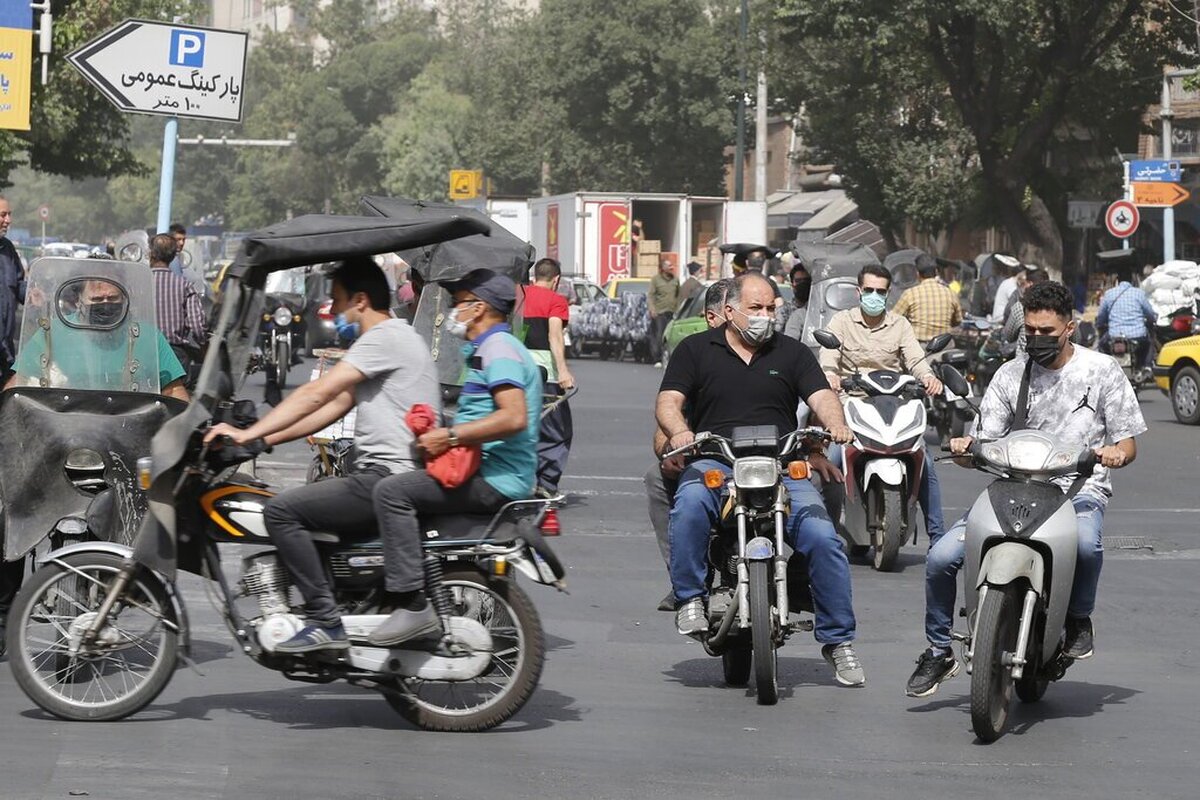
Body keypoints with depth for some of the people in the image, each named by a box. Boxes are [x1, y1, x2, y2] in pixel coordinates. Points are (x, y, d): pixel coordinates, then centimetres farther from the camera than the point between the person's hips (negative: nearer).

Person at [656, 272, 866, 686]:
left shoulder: (792, 353, 18)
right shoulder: (695, 350, 13)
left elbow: (821, 395, 6)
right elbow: (668, 401, 3)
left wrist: (836, 424, -18)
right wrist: (678, 430, -20)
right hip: (714, 463, -2)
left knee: (821, 535, -20)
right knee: (690, 504, -37)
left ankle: (837, 639, -7)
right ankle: (689, 598, -22)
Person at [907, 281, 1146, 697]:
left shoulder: (1101, 370, 4)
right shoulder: (1010, 375, 11)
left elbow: (1128, 444, 5)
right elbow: (983, 443, 9)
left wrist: (1116, 451, -19)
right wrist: (964, 446, -15)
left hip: (1079, 491, -3)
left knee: (1085, 542, -39)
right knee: (940, 557, -15)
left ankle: (1079, 617, -7)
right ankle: (939, 651, 5)